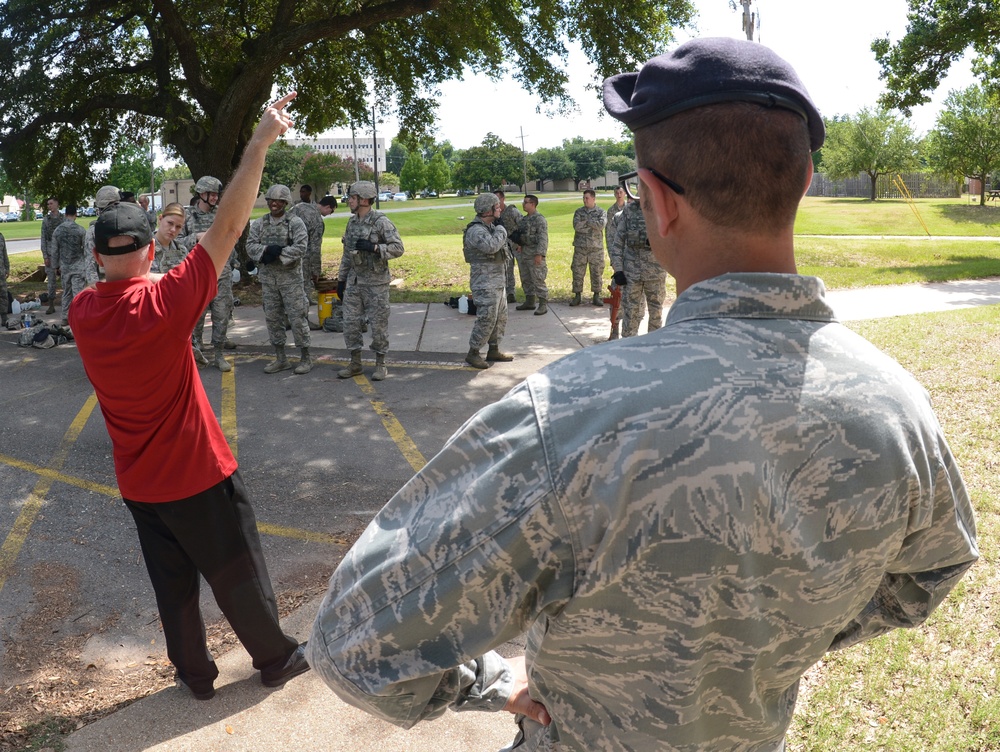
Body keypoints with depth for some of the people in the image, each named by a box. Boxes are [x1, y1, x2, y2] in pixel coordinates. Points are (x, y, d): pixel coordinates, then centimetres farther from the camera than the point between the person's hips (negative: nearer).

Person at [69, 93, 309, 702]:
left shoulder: (82, 312, -7)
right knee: (240, 576, 13)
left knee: (173, 583, 19)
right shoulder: (164, 303, -25)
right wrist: (260, 143, -26)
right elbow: (228, 227, -27)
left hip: (138, 483, 5)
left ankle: (197, 674, 36)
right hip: (198, 475, -5)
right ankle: (277, 658, 32)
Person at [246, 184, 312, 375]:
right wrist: (267, 249, -19)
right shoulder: (259, 223, 8)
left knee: (297, 317, -3)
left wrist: (278, 254, -21)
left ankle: (305, 357, 8)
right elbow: (250, 246, 0)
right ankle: (280, 359, 20)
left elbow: (301, 248, -15)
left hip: (290, 277, -5)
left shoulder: (295, 223, -5)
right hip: (267, 277, 5)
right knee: (272, 317, 9)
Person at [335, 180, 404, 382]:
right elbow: (347, 253, 15)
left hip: (376, 282, -6)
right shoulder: (352, 222, 9)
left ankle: (380, 364, 15)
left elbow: (398, 248, -17)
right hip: (354, 282, 7)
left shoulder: (381, 222, -12)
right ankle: (355, 363, 20)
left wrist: (373, 247, -27)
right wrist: (341, 279, 15)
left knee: (378, 323, 2)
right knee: (350, 322, 8)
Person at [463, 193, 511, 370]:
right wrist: (500, 231, -19)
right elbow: (491, 246, -34)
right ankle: (473, 353, 2)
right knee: (487, 318, -9)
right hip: (485, 283, -10)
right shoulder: (476, 230, -18)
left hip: (498, 281, 10)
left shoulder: (491, 226, 12)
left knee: (500, 317, 14)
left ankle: (493, 351, 24)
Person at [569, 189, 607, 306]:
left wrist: (586, 221, -11)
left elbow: (601, 225, -15)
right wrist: (593, 224, -10)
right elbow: (576, 226, -8)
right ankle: (577, 296, 11)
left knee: (597, 272, 2)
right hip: (580, 247, 1)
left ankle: (596, 296, 12)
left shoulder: (601, 212, 4)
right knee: (577, 272, 2)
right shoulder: (579, 212, 9)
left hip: (596, 247, -1)